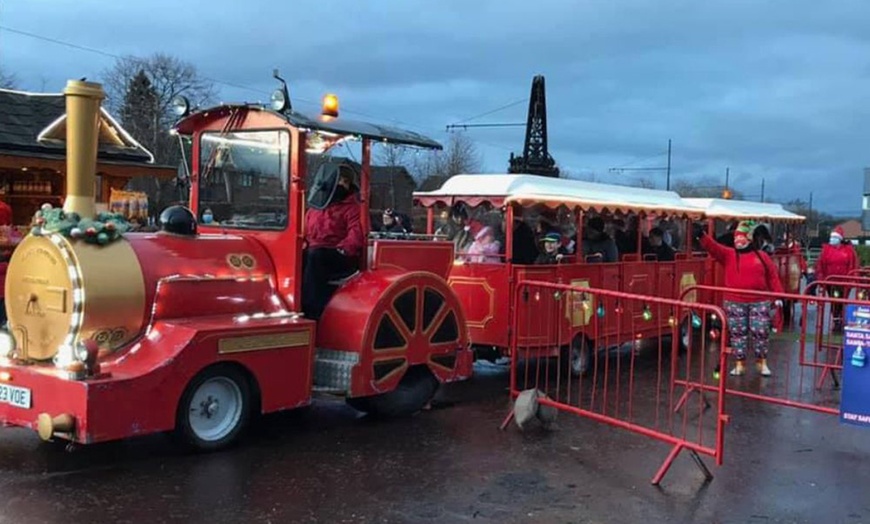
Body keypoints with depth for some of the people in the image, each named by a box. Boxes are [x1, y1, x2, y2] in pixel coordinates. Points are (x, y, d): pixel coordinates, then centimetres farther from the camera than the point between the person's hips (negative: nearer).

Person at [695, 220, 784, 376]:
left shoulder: (762, 256, 6)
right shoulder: (728, 254, 4)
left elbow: (773, 277, 8)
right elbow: (713, 247, -12)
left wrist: (778, 297, 1)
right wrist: (701, 235, -30)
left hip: (759, 302, 0)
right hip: (734, 302, 0)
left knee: (760, 332, 2)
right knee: (737, 333, 6)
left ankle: (762, 362, 19)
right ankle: (740, 364, 17)